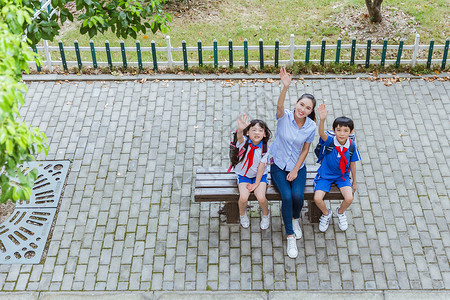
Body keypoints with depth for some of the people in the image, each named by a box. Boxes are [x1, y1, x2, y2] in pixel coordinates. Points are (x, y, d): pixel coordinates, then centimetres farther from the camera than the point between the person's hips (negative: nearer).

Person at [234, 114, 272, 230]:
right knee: (243, 197, -22)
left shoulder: (265, 148, -14)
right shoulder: (244, 142, -18)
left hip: (259, 175, 0)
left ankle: (265, 215, 14)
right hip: (244, 174, 0)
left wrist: (257, 183, -13)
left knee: (261, 197, -21)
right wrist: (240, 129, -68)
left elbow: (261, 166, -10)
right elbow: (239, 137, -44)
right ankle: (242, 215, 14)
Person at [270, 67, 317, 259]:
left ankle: (295, 219, 14)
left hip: (297, 166, 2)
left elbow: (305, 149, 0)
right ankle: (290, 236, -7)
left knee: (298, 196, -22)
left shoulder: (311, 127, -9)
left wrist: (296, 170, -7)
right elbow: (280, 106, -39)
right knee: (287, 196, -22)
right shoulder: (285, 117, -16)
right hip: (279, 165, -2)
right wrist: (285, 87, -57)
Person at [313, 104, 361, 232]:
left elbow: (353, 164, 1)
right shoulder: (330, 141, -21)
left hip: (342, 176, 2)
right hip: (325, 175, -1)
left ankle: (340, 212, 18)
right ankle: (326, 214, 17)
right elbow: (321, 133, -44)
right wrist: (322, 120, -64)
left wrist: (354, 182, 11)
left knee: (349, 198, -20)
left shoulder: (352, 145, -13)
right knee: (317, 198, -20)